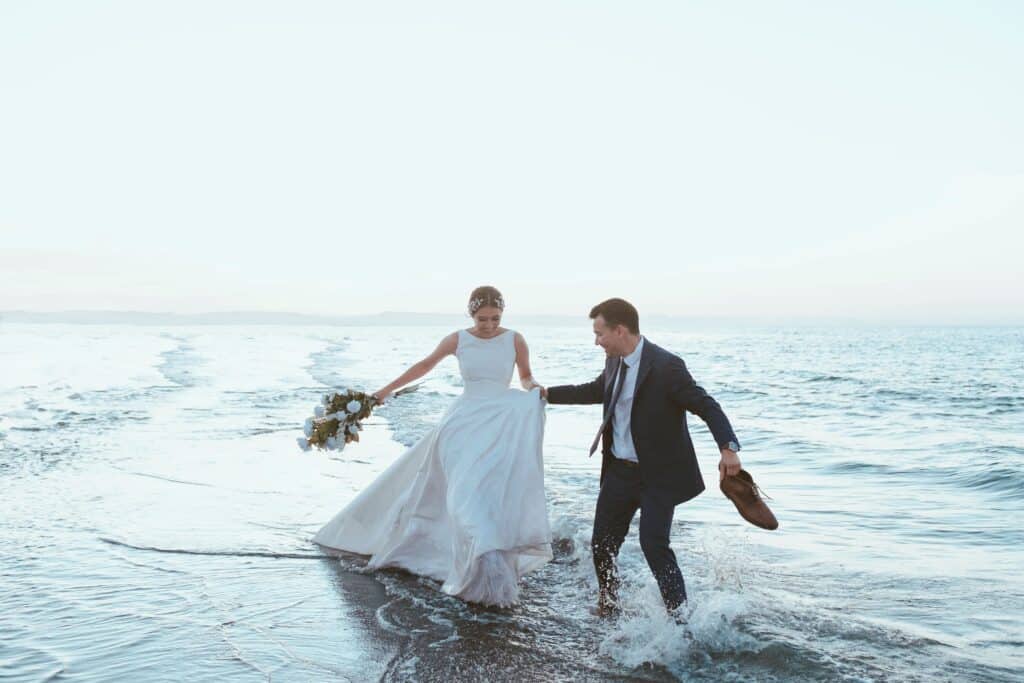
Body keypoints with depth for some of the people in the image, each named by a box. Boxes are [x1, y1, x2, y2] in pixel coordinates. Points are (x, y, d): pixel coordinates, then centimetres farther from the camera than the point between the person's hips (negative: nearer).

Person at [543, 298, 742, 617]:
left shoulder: (665, 366, -20)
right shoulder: (615, 361, 3)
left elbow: (707, 406, -22)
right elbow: (595, 391, 23)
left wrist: (728, 447, -37)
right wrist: (547, 394, 23)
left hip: (659, 474, -7)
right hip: (619, 471, 7)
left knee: (653, 545, -12)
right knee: (602, 544, 13)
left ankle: (681, 617, 6)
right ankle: (608, 607, 35)